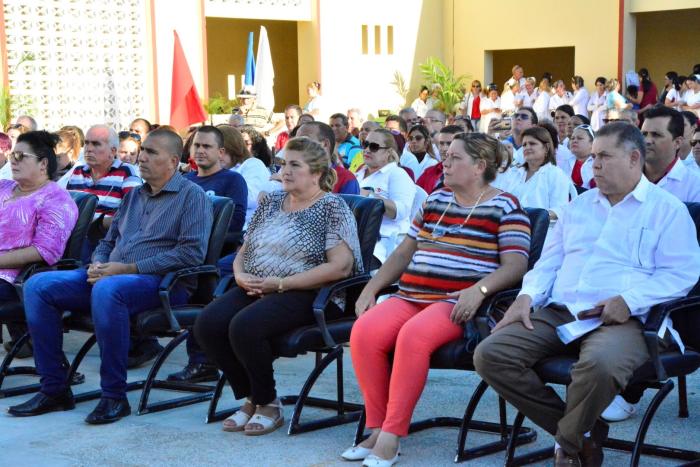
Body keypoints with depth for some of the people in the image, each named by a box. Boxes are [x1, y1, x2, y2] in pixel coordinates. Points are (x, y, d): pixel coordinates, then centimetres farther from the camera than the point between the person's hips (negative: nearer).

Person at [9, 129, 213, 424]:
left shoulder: (191, 196, 0)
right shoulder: (133, 196, 24)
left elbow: (191, 253, -13)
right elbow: (108, 242, 28)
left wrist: (128, 268, -16)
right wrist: (98, 265, 1)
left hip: (162, 282, -8)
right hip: (111, 275, 8)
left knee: (107, 290, -40)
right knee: (38, 286, -9)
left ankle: (114, 396, -29)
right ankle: (54, 389, -8)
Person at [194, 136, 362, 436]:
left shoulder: (332, 208, -4)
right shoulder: (271, 202, 18)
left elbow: (340, 267, -15)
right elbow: (244, 250, 23)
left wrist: (280, 283, -17)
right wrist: (240, 275, -2)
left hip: (307, 295, -7)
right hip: (255, 290, 7)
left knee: (244, 326, -31)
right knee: (207, 324, -18)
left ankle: (268, 404, -8)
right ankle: (251, 399, 0)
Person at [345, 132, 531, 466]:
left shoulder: (504, 207, 3)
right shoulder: (435, 200, 22)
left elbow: (515, 265, -7)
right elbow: (404, 253, 25)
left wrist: (478, 290, -25)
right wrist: (370, 289, 12)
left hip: (456, 303, -6)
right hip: (409, 297, 6)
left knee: (413, 336, -36)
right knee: (364, 332, -23)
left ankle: (391, 436, -28)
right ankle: (376, 427, -16)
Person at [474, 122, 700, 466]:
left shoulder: (667, 209, 8)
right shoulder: (579, 205, 26)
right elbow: (549, 261, 25)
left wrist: (630, 300, -17)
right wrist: (527, 296, 4)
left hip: (619, 320, -6)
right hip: (557, 313, 6)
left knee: (599, 364, -41)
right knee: (489, 354, -17)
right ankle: (582, 431, -6)